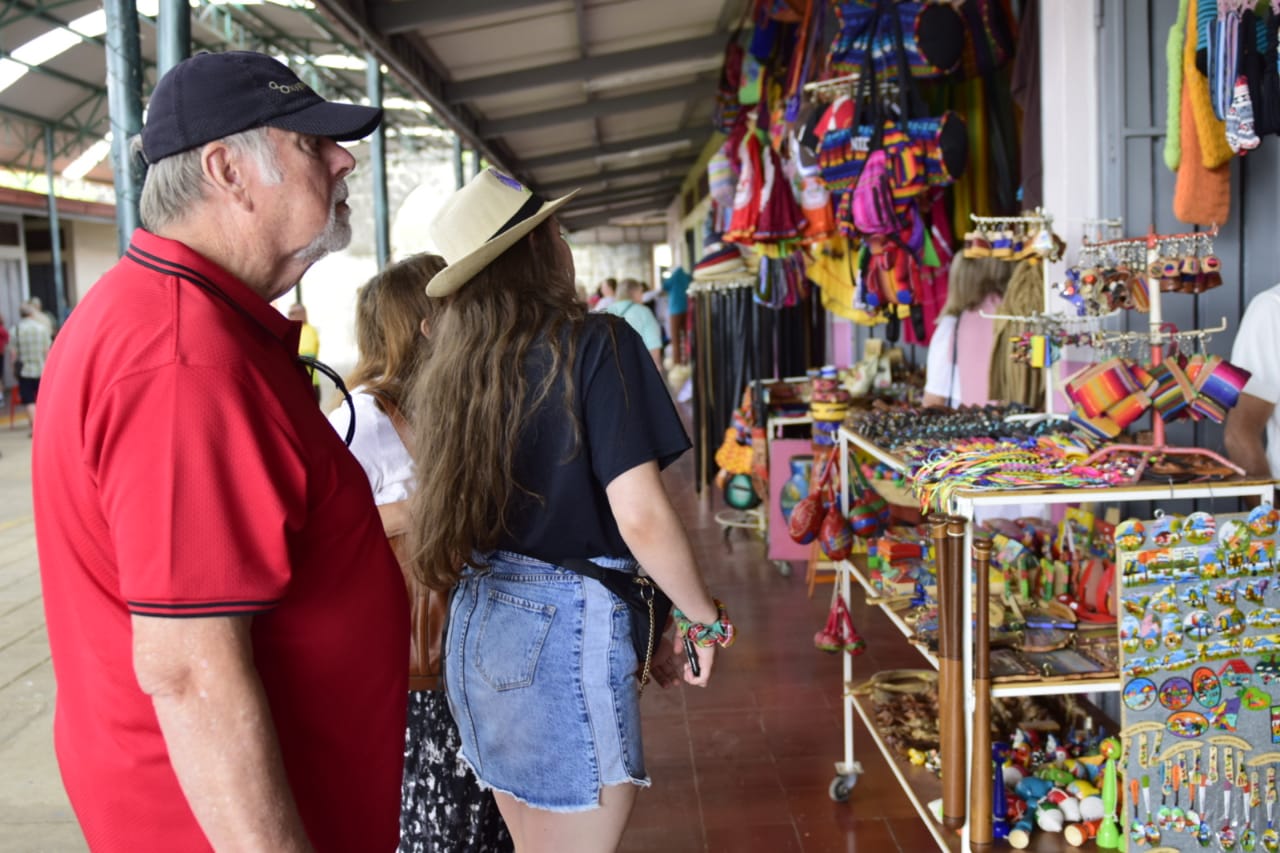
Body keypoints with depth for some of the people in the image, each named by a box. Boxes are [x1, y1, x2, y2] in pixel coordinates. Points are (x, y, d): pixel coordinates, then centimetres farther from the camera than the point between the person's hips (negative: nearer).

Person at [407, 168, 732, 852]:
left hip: (478, 623, 7)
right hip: (565, 636, -7)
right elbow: (641, 517, -19)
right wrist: (703, 620, -3)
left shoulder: (456, 365, 6)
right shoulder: (594, 343, -13)